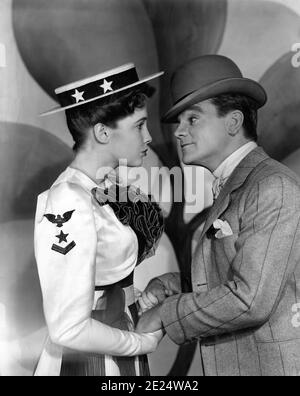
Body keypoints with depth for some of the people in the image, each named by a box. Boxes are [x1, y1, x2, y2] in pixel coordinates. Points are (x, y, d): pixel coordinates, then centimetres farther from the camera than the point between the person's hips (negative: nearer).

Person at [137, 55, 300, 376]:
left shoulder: (273, 187, -18)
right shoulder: (233, 188, 10)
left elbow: (249, 299, -24)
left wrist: (165, 314, -14)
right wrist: (170, 284, -3)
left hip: (273, 365, -8)